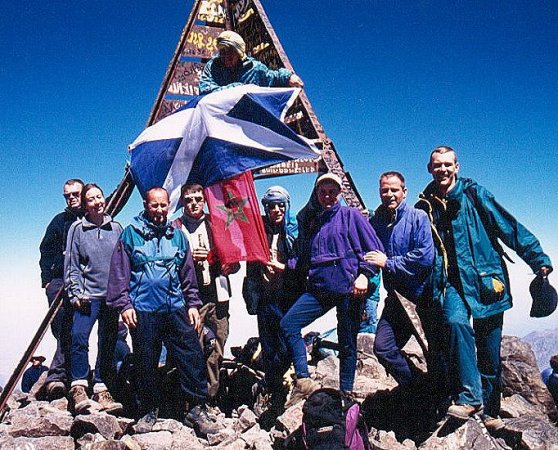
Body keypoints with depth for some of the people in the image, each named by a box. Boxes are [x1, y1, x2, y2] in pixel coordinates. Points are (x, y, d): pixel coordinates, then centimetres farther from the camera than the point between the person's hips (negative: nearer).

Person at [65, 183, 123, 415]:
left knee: (108, 343, 6)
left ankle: (101, 389, 15)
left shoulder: (116, 228, 10)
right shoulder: (77, 228, 4)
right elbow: (71, 264, 4)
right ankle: (78, 387, -8)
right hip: (88, 295, -2)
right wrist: (75, 293, -6)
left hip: (112, 296, 3)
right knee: (79, 337, -19)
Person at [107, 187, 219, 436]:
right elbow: (119, 273, 2)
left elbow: (188, 274, 16)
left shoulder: (177, 236, 13)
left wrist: (192, 304, 11)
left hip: (175, 309, 2)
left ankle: (197, 408, 7)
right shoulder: (131, 234, 3)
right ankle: (149, 411, 23)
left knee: (192, 356, -3)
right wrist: (124, 304, -5)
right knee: (146, 363, 7)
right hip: (143, 311, -2)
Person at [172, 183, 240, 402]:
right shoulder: (175, 228, 7)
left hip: (217, 295, 3)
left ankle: (213, 394, 19)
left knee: (218, 348, 6)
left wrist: (229, 265, -3)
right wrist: (189, 257, -14)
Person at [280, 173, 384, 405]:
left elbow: (375, 250, -1)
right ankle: (304, 381, -5)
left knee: (347, 344, 3)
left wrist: (364, 274, -13)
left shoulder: (351, 215, 3)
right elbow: (303, 259, 21)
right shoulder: (309, 221, 16)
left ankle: (346, 393, 16)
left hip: (349, 288, -5)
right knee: (287, 324, -9)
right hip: (318, 288, 5)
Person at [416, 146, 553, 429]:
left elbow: (508, 226, -2)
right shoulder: (425, 206, 9)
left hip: (486, 278, -1)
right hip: (453, 281, 1)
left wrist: (537, 258, -8)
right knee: (456, 322, -29)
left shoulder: (473, 194, 1)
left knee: (489, 350, 4)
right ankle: (469, 397, -22)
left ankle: (490, 411, 21)